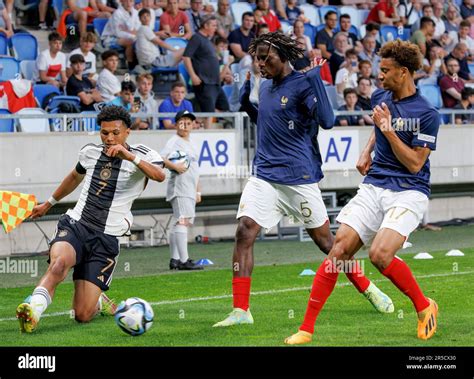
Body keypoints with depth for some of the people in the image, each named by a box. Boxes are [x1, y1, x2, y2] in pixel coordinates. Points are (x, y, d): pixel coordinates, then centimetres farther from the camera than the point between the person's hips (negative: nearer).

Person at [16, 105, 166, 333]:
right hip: (75, 226, 2)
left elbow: (160, 176, -26)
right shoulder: (90, 152, 10)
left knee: (82, 316, -6)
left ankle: (98, 301, 27)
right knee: (60, 262, -36)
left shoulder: (142, 155, -3)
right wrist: (49, 203, 43)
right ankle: (33, 309, -46)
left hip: (106, 239, -2)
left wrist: (129, 156, -37)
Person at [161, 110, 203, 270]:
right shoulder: (174, 141, -6)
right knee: (183, 220, -15)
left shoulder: (191, 143, 21)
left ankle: (175, 259, 14)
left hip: (190, 190, 9)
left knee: (177, 223, 11)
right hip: (179, 188, -9)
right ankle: (183, 261, -19)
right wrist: (175, 166, -29)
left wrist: (198, 191, 25)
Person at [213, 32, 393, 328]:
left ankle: (369, 290, 26)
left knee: (325, 240, 4)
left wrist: (315, 78, -25)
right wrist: (246, 99, 14)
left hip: (299, 178, -6)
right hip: (264, 176, 6)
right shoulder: (265, 88, 13)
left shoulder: (302, 84, -9)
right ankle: (241, 311, -13)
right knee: (245, 231, -14)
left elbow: (327, 121, -21)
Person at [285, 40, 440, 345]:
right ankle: (307, 329, -8)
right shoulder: (380, 98, 9)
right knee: (339, 249, -10)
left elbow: (414, 163, -13)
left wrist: (388, 130, -18)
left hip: (409, 192, -6)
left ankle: (425, 306, 1)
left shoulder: (427, 114, -11)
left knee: (380, 254, -26)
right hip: (373, 187, 6)